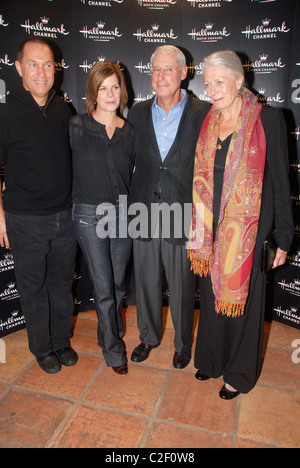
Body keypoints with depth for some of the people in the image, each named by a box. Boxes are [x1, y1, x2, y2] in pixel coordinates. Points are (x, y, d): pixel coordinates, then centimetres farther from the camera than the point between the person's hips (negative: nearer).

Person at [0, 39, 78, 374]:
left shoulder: (62, 110, 6)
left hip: (65, 216, 4)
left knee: (62, 282, 15)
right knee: (33, 286, 10)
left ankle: (62, 341, 36)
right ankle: (43, 348, 32)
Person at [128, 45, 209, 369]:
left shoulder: (202, 114, -2)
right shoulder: (138, 113, 8)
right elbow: (130, 160, 13)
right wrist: (133, 203, 5)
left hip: (182, 214, -3)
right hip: (144, 213, 3)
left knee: (182, 286, 10)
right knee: (146, 281, 15)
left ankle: (183, 343, 35)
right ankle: (149, 337, 39)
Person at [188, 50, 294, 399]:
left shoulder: (268, 120, -7)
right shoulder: (207, 123, 8)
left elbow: (280, 181, -6)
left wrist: (283, 237, -7)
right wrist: (197, 227, 9)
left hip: (248, 232, -4)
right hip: (212, 232, 5)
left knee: (242, 299, 9)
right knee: (211, 296, 16)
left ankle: (239, 374, 33)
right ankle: (212, 360, 41)